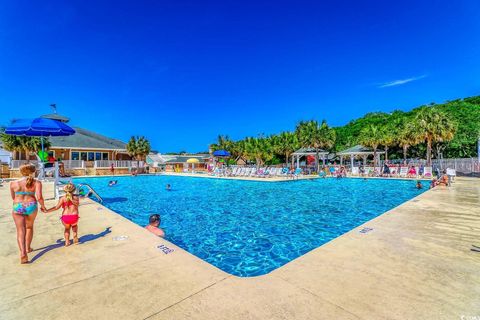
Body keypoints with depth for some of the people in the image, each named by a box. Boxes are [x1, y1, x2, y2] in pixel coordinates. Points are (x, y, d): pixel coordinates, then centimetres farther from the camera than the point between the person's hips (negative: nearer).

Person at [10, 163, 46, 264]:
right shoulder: (36, 182, -8)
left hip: (17, 208, 1)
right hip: (31, 207, 0)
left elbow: (13, 197, 15)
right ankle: (28, 248, 34)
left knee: (20, 230, 4)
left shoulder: (14, 183, 0)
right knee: (29, 227, 22)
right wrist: (43, 206, 0)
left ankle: (23, 253, -10)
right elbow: (39, 197, -17)